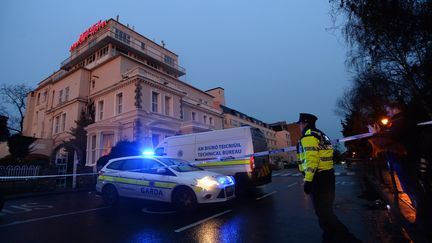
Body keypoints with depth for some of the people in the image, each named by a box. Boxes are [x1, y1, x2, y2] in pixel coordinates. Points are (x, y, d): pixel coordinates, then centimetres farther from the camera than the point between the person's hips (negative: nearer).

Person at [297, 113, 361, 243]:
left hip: (318, 178, -10)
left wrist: (307, 180, -20)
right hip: (328, 176, 10)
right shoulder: (321, 135, 18)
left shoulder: (308, 136, -12)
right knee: (326, 210, 19)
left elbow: (312, 159, -22)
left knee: (323, 213, -5)